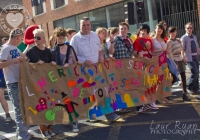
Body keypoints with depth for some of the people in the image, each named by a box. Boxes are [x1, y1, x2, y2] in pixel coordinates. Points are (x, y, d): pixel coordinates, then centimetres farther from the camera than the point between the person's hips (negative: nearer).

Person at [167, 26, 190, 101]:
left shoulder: (177, 40, 11)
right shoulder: (169, 42, -11)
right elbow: (169, 53, -16)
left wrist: (180, 42, 3)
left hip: (180, 59, 7)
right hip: (174, 60, -7)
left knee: (183, 77, 3)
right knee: (174, 78, -4)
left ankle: (185, 94, 8)